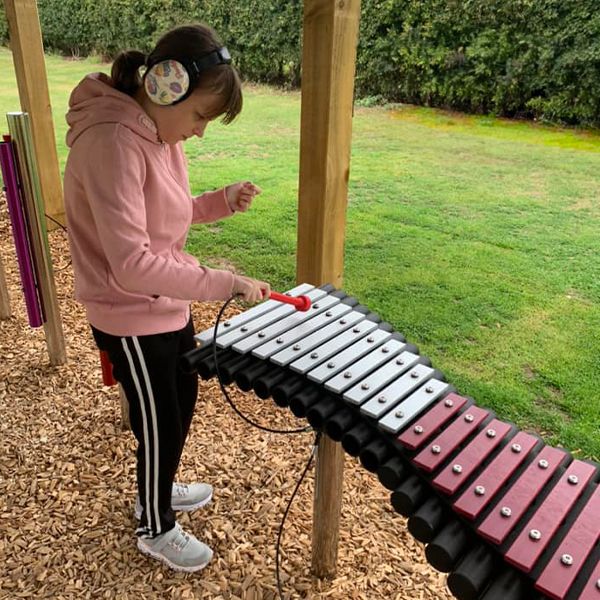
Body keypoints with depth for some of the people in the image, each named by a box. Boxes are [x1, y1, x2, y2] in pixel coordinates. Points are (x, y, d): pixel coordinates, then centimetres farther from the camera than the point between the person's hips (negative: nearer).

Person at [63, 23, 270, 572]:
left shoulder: (158, 132, 1)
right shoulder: (112, 142, -28)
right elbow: (132, 264, -33)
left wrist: (223, 201, -4)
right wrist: (222, 283, -32)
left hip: (168, 306, 9)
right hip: (131, 321, -9)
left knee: (183, 404, 24)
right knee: (160, 426, 10)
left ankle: (158, 488, 51)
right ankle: (155, 530, 38)